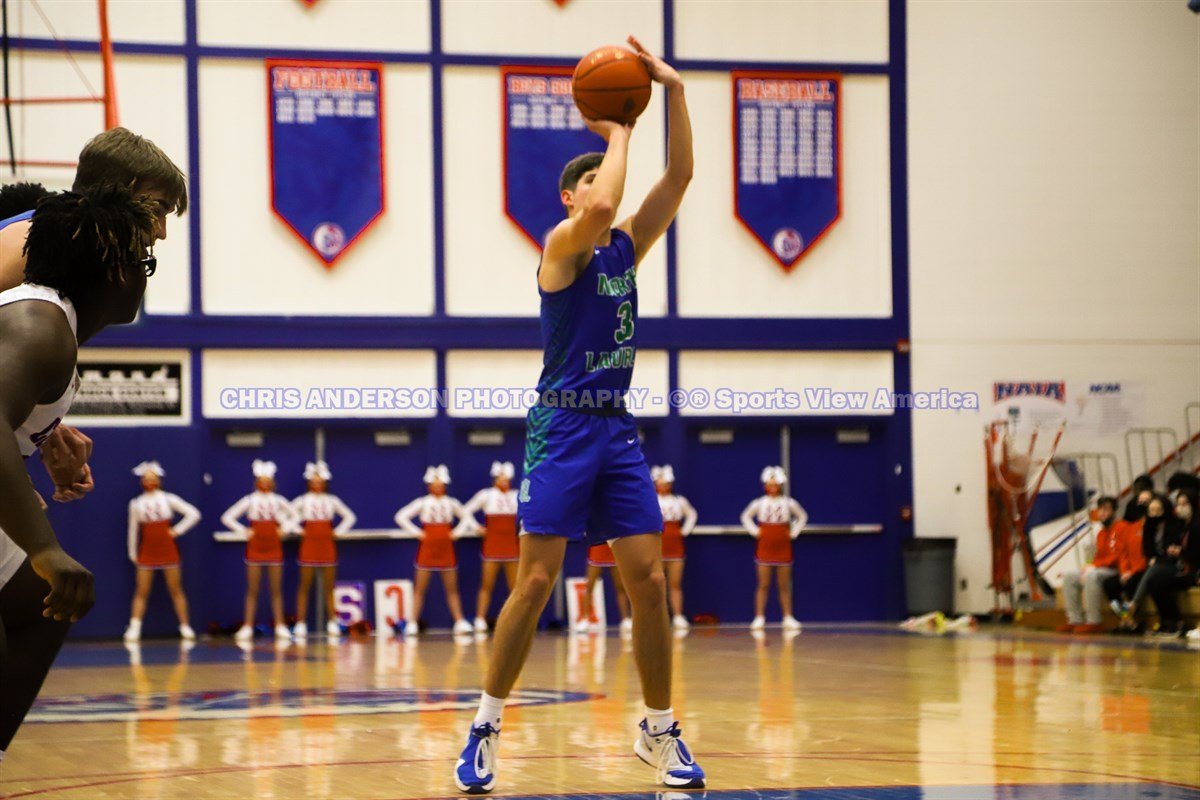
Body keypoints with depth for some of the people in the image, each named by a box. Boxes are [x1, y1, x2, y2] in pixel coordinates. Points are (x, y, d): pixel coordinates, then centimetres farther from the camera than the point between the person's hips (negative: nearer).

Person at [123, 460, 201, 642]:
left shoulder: (168, 499, 1)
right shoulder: (136, 503, 4)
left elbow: (193, 514, -1)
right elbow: (133, 530, 8)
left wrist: (178, 530, -5)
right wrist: (133, 554, 7)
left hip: (168, 550, -1)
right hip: (147, 551, 1)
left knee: (176, 590, 2)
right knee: (142, 592, -4)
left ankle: (185, 627, 6)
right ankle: (134, 629, -8)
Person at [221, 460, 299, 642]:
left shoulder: (278, 500, 5)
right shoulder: (250, 500, -1)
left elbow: (294, 516, 17)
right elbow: (227, 518, -2)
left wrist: (284, 529, 4)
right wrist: (243, 531, -6)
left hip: (274, 546, 1)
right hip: (255, 547, -1)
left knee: (276, 589, 2)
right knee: (252, 589, -1)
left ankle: (280, 626, 6)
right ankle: (247, 627, 0)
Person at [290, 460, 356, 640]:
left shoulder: (331, 500, 8)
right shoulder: (303, 500, 2)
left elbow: (349, 517, 11)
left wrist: (339, 531, 2)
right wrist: (297, 529, -7)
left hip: (327, 544, 2)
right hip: (309, 544, -2)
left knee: (329, 586, 2)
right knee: (305, 586, -2)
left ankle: (332, 624, 6)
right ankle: (301, 624, -1)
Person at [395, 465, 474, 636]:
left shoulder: (451, 503, 6)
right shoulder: (423, 503, -2)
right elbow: (401, 516, -6)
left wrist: (457, 533, 5)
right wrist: (416, 533, -9)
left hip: (446, 550, 2)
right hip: (427, 549, -2)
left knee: (452, 588, 3)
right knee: (419, 588, -2)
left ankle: (460, 622, 3)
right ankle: (412, 624, -2)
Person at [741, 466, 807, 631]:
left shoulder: (789, 503, 2)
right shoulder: (759, 503, -1)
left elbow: (802, 517, 15)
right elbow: (746, 517, 10)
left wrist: (794, 532, 5)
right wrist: (754, 531, -1)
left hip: (783, 548, 1)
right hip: (764, 547, -1)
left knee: (784, 586, 4)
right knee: (763, 585, -1)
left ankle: (788, 618, 8)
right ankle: (759, 618, 1)